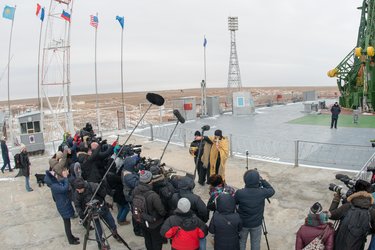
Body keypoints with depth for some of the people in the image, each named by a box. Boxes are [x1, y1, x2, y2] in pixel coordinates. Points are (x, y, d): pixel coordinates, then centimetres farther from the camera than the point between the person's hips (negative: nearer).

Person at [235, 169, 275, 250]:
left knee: (241, 242, 22)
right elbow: (272, 190, -1)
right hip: (257, 224, 0)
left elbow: (234, 203, -5)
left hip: (242, 223, 0)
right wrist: (262, 180, -3)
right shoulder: (262, 192, -23)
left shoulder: (240, 193, -25)